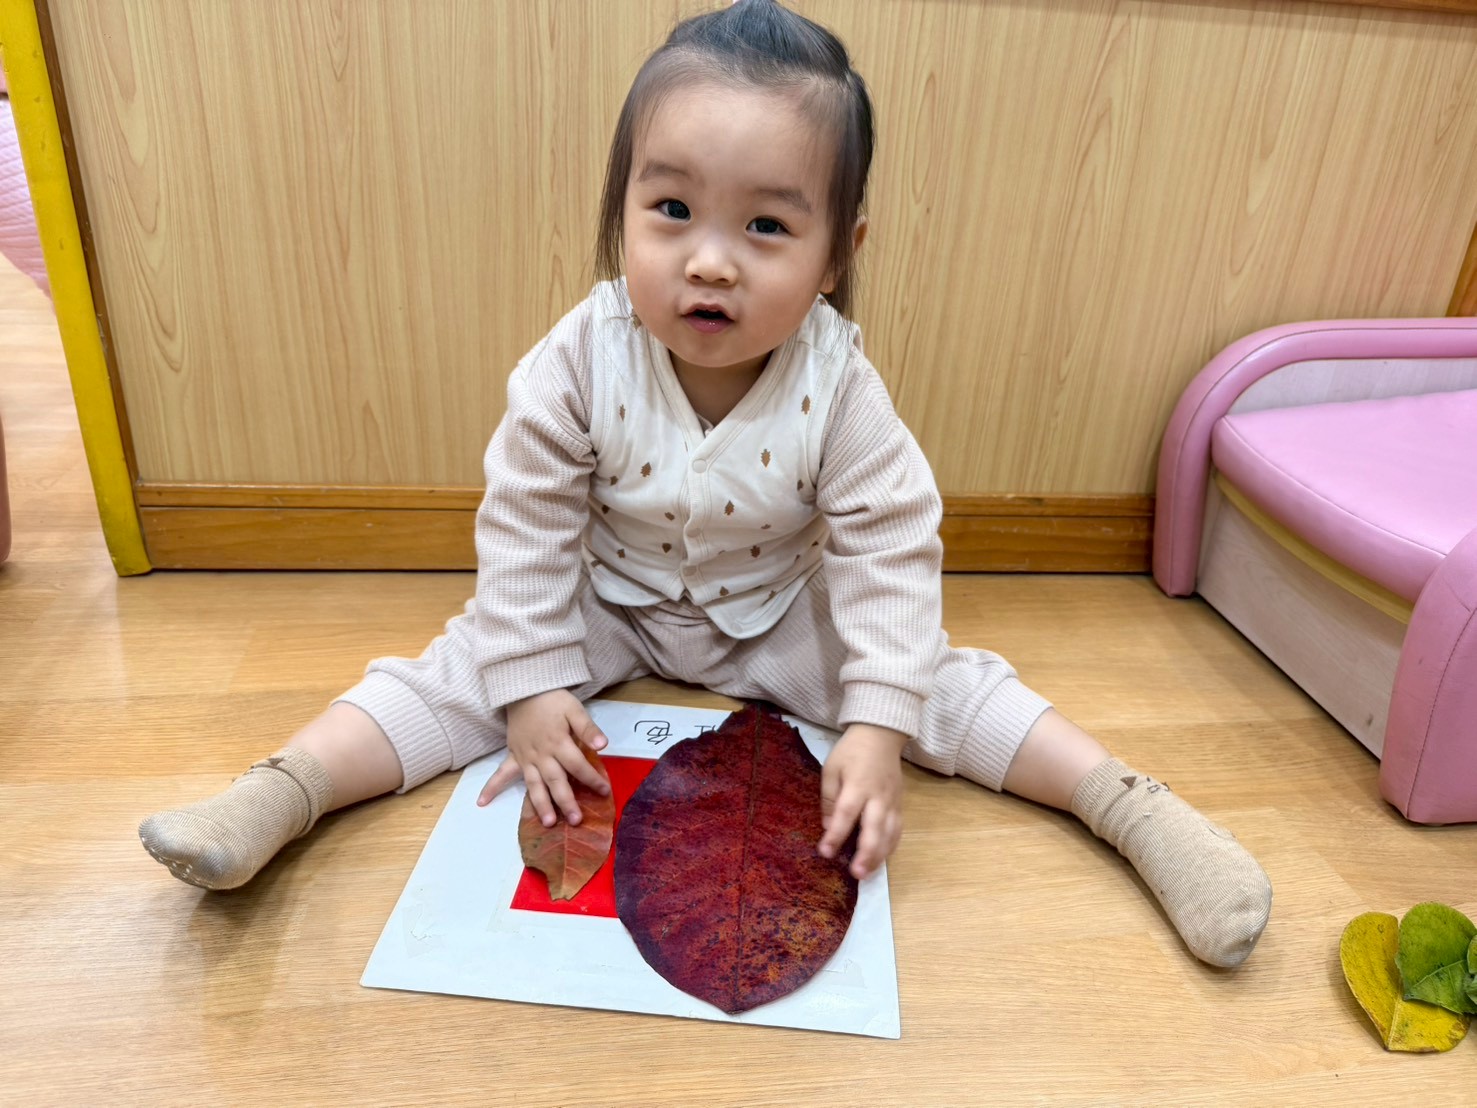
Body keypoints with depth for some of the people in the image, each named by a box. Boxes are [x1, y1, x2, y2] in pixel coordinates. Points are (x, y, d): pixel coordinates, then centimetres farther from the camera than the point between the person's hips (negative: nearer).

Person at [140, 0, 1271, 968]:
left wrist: (877, 725, -26)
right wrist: (533, 686, -18)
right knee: (465, 662, -16)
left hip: (782, 615, 0)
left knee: (944, 679, -10)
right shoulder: (578, 364, -24)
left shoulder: (838, 387, -24)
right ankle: (277, 796, -12)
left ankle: (1138, 806, -1)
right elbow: (526, 526, -16)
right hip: (610, 605, 1)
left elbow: (888, 551, -20)